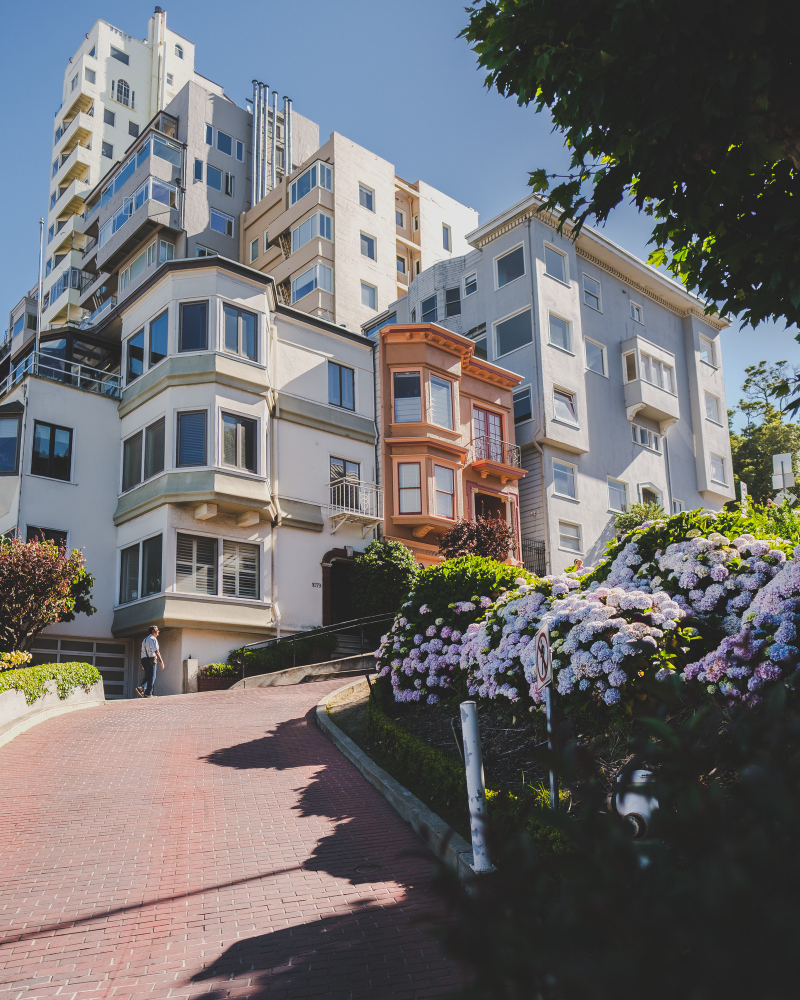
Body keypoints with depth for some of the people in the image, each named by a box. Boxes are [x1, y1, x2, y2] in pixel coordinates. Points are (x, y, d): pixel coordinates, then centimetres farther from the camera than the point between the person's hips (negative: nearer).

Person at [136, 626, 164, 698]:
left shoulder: (145, 639, 20)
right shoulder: (153, 639, -8)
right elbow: (156, 652, -16)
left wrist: (143, 664, 22)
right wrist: (161, 662, -16)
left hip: (144, 659, 8)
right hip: (151, 659, -8)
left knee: (147, 677, 13)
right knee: (151, 677, -3)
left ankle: (141, 688, -8)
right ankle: (148, 694, -3)